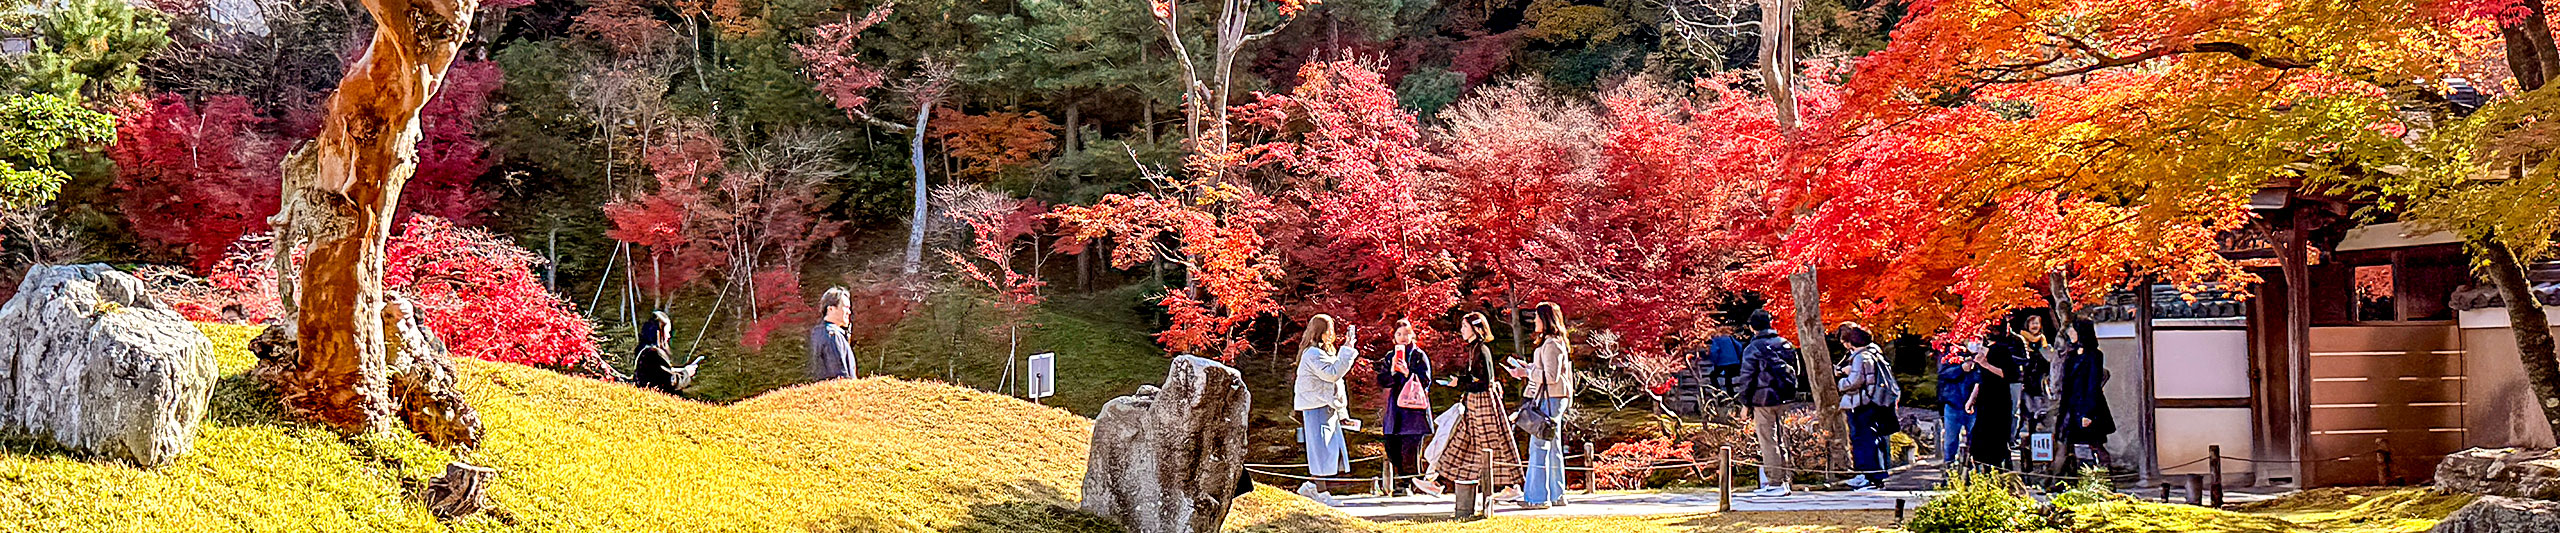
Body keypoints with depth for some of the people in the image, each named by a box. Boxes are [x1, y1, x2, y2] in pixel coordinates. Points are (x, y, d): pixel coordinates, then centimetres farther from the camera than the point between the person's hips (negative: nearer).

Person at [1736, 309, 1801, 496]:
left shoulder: (1753, 349, -9)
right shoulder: (1786, 344, 10)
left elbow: (1747, 378, -8)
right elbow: (1795, 370, 17)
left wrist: (1746, 402, 1)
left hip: (1764, 400, -6)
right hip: (1784, 399, 6)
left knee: (1768, 441, -4)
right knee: (1780, 440, 14)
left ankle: (1775, 483, -6)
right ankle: (1783, 481, 17)